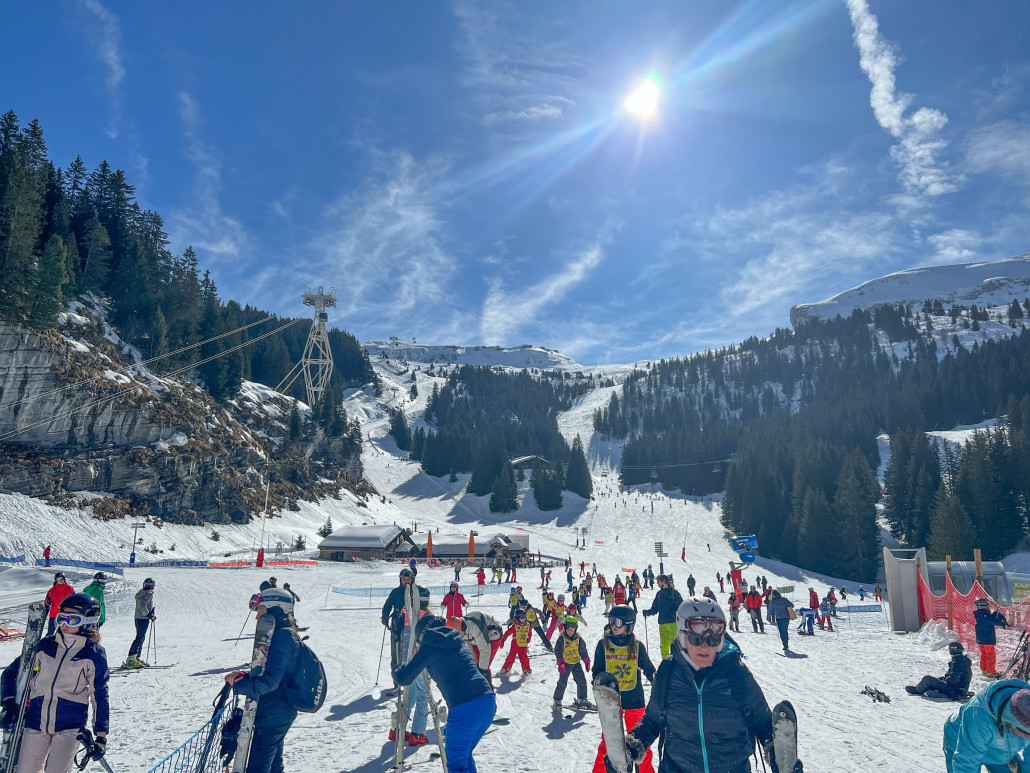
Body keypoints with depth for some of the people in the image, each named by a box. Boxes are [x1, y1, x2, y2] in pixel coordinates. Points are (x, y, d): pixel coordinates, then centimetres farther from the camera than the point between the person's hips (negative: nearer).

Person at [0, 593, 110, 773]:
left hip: (70, 725, -4)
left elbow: (100, 696, -1)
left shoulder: (94, 654, -4)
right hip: (36, 721, 4)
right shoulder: (45, 645, 4)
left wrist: (101, 735, -3)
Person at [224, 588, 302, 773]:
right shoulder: (286, 634, 12)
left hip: (274, 712, -10)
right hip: (279, 710, 10)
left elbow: (270, 680, -24)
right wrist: (243, 675, -1)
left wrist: (239, 686, -13)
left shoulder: (283, 636, -20)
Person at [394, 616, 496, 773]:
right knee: (465, 755, 26)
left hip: (464, 710, -7)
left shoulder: (429, 648, 2)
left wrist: (396, 670, 25)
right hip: (488, 702, 7)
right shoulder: (458, 642, 20)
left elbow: (404, 678, 7)